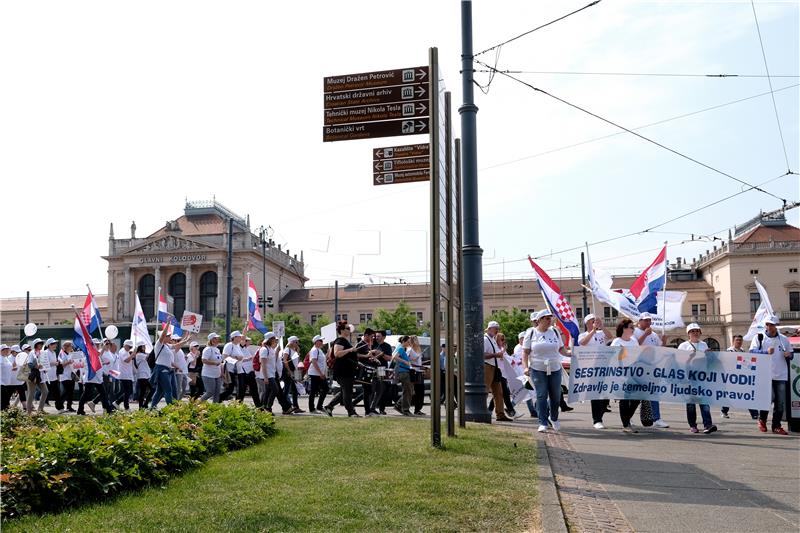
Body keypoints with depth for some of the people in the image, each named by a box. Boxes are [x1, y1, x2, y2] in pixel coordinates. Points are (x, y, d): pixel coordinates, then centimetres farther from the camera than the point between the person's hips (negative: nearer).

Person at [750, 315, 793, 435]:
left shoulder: (784, 339, 13)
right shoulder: (759, 337, 4)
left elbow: (791, 354, 20)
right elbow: (752, 351, -6)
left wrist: (789, 355, -3)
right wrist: (766, 351, -21)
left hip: (781, 375, 4)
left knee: (780, 402, 2)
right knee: (770, 397, -14)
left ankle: (776, 426, 13)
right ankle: (762, 419, 11)